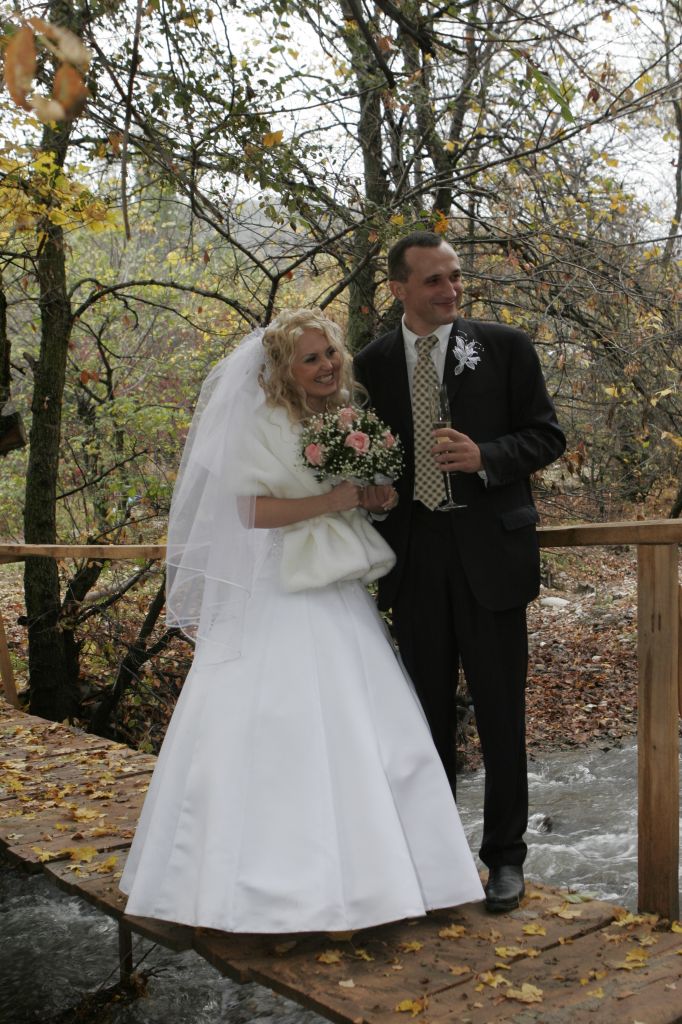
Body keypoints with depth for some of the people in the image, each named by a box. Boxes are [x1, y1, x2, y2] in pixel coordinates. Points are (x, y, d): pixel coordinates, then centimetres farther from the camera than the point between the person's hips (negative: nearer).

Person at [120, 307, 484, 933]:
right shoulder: (263, 425, -7)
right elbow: (252, 511, -15)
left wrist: (378, 500, 1)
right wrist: (338, 499, -16)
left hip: (341, 597, 7)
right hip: (277, 599, -6)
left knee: (358, 729, 5)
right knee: (273, 733, -5)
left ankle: (353, 870, 17)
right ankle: (269, 877, 7)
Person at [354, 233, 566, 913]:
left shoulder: (505, 347, 1)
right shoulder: (372, 364, 7)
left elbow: (547, 436, 1)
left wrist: (485, 457, -18)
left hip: (489, 552, -2)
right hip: (414, 560, 2)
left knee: (500, 712, 4)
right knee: (428, 713, 13)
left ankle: (505, 855, 19)